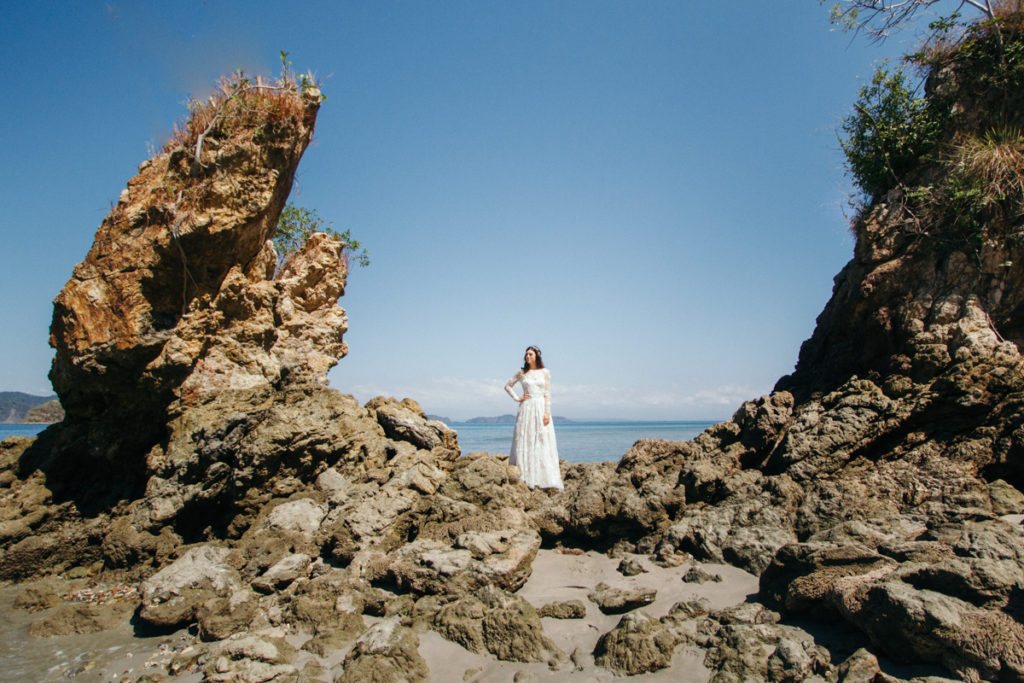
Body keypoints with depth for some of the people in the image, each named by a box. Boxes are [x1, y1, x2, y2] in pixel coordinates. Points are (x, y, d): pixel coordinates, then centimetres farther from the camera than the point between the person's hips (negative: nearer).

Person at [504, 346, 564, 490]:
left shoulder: (545, 372, 6)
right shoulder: (522, 372, 7)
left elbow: (547, 394, 3)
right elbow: (508, 386, 17)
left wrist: (547, 413, -6)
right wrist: (517, 398, 4)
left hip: (541, 409, 0)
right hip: (526, 409, 0)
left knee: (543, 443, -2)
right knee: (524, 442, -2)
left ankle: (545, 478, 0)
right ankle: (525, 478, 1)